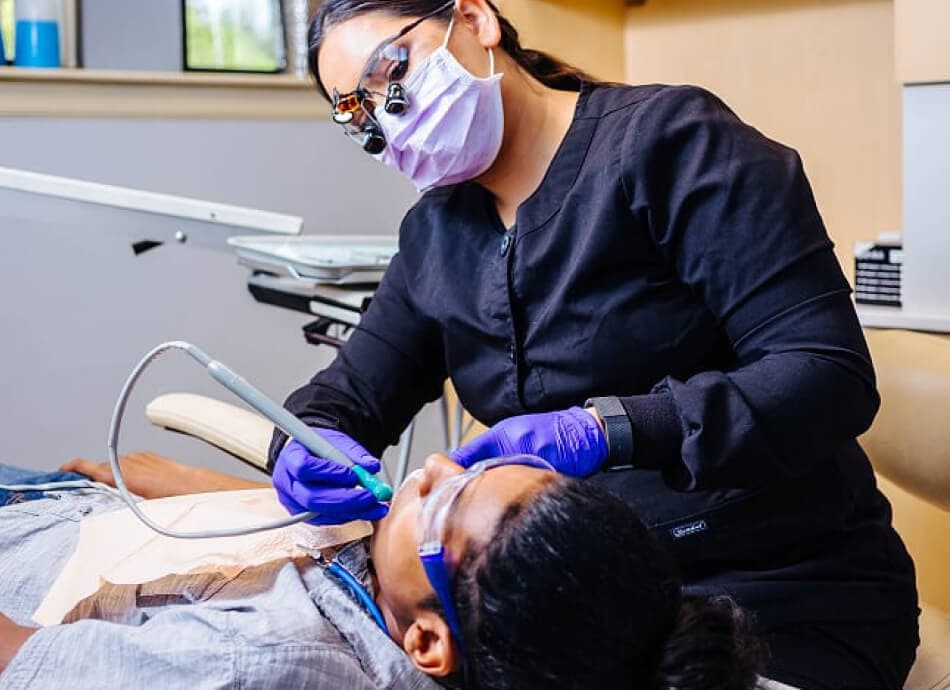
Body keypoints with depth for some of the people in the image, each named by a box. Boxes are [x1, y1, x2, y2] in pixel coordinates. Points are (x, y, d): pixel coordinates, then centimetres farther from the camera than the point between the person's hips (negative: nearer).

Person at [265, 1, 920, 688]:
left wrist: (606, 429, -31)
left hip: (781, 590, -5)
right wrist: (306, 447, -13)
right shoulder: (436, 236, 10)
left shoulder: (671, 139, -11)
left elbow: (833, 374, -19)